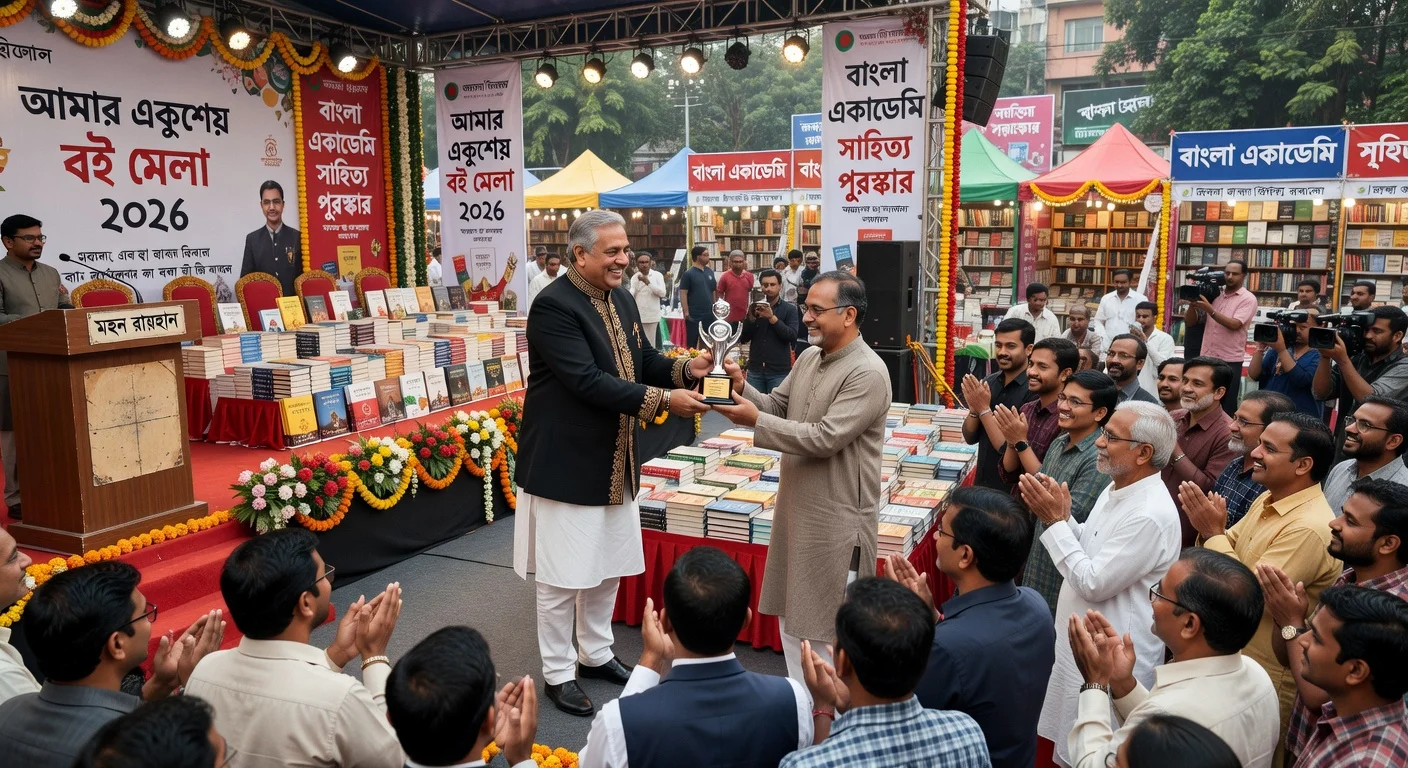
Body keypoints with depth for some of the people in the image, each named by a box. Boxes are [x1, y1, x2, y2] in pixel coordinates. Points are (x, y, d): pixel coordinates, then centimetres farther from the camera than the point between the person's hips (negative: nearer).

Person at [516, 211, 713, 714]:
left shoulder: (622, 301, 8)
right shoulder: (554, 305, -19)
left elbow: (643, 361, 12)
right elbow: (588, 382, -27)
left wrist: (686, 369, -8)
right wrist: (662, 400, -29)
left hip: (615, 461, 8)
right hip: (566, 464, -8)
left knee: (608, 566, 19)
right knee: (563, 577, 5)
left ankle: (596, 654, 38)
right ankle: (557, 673, 22)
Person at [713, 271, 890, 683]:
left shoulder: (868, 373, -20)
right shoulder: (809, 357, 7)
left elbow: (825, 438, -25)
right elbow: (778, 407, 10)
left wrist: (755, 421, -23)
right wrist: (742, 387, -9)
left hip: (837, 517, -9)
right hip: (796, 505, 9)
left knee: (829, 620, 5)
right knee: (790, 610, 19)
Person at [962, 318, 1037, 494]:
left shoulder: (1034, 390, -19)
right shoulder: (989, 382, 0)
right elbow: (970, 438, 4)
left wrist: (984, 409, -19)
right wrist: (974, 409, -13)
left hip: (1012, 491, -6)